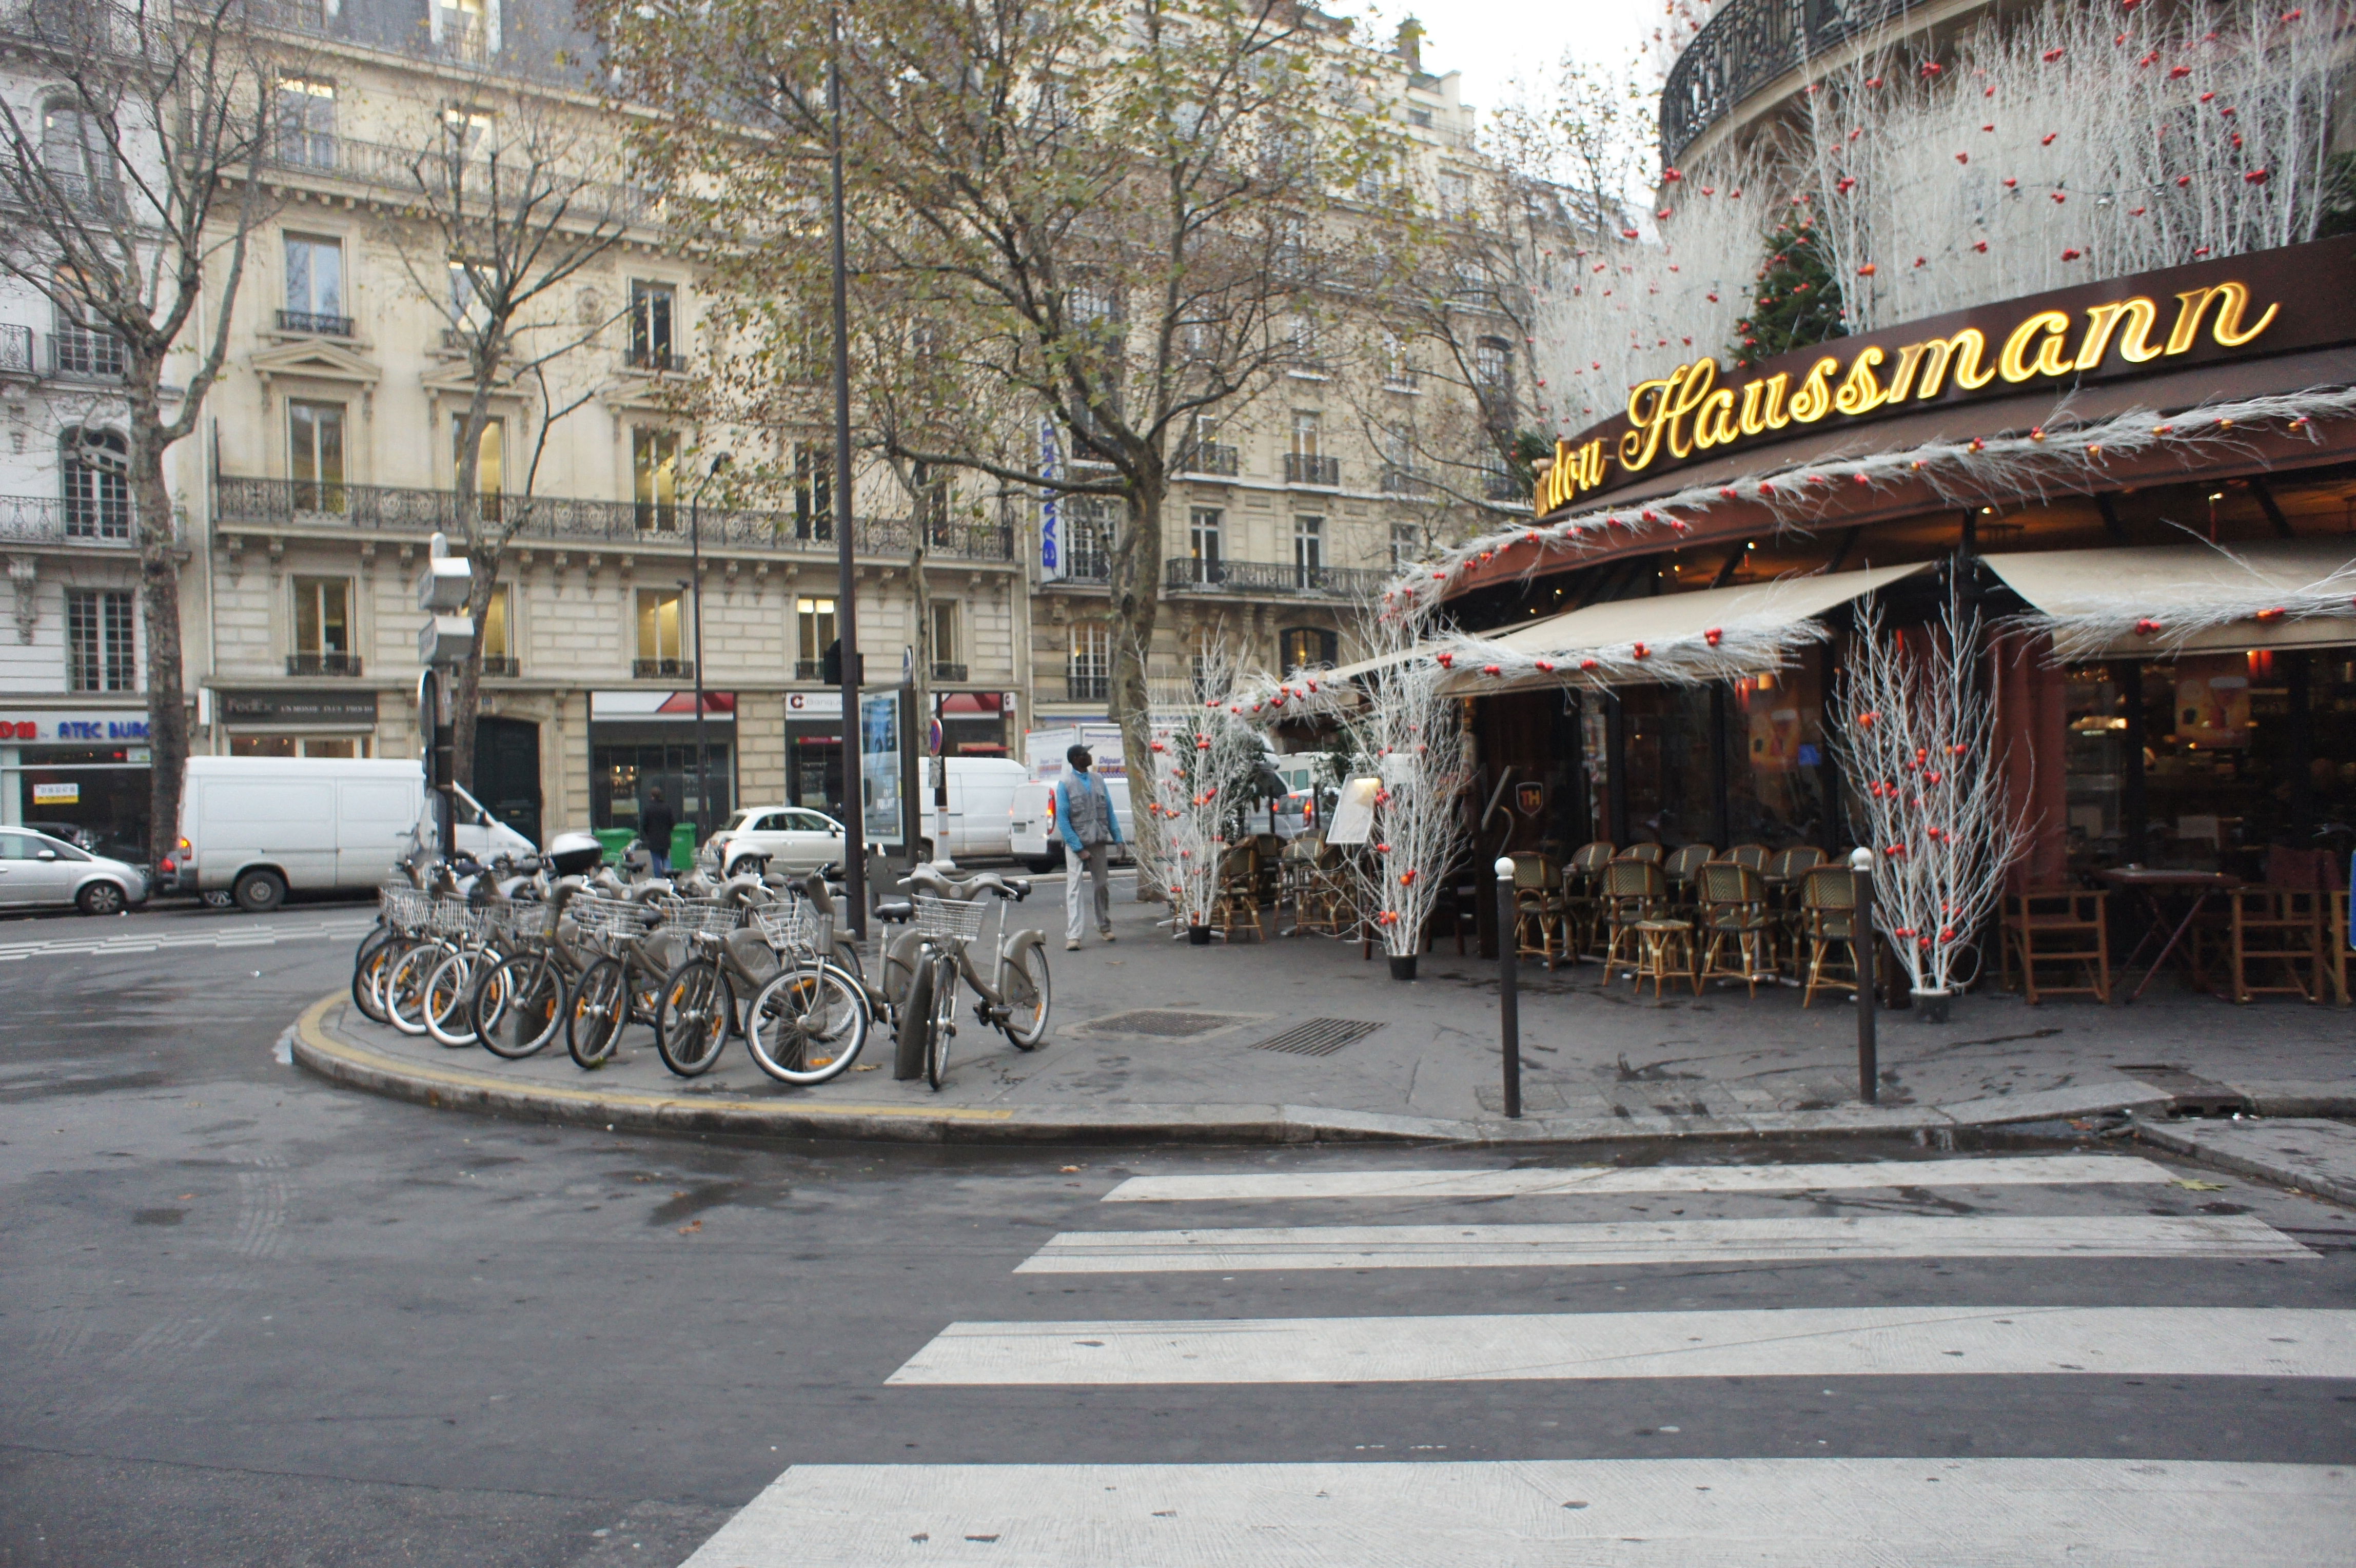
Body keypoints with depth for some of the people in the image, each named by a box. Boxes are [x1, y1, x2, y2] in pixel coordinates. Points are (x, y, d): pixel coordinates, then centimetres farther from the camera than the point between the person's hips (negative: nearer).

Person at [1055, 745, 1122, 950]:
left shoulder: (1098, 780, 7)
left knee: (1102, 886, 13)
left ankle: (1105, 927, 29)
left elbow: (1110, 812, 10)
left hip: (1099, 842, 5)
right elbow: (1062, 820, -10)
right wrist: (1079, 848, -16)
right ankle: (1073, 935, -10)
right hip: (1076, 843, -5)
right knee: (1074, 888, -8)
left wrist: (1118, 840, 3)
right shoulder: (1065, 784, -7)